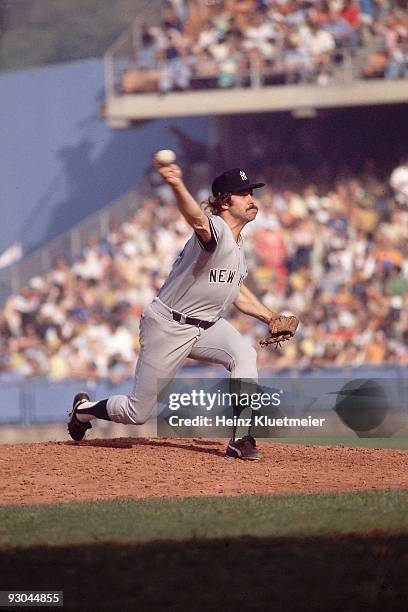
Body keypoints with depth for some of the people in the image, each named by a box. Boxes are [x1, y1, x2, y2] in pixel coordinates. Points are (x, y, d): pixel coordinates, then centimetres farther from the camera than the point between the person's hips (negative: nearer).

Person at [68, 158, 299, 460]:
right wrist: (178, 186, -71)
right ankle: (85, 409, 33)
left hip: (207, 325, 8)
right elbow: (197, 220, -50)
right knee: (138, 413, 1)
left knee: (244, 354, -25)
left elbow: (236, 289, 24)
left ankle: (240, 439, -25)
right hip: (167, 326, -7)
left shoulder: (238, 243, 7)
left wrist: (270, 317, 13)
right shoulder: (215, 229, -23)